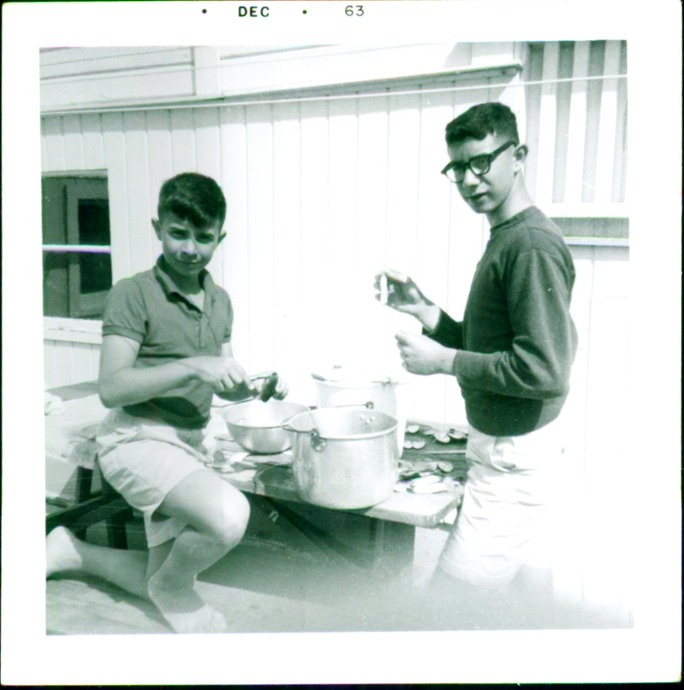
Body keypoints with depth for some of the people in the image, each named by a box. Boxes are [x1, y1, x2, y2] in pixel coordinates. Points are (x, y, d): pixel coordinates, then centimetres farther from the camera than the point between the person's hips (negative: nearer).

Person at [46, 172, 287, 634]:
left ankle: (71, 552, 38)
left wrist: (252, 388, -8)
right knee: (229, 514, -33)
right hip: (138, 437, -7)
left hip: (189, 442, 7)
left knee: (166, 584, 16)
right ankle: (173, 589, 0)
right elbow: (111, 388, -20)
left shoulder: (220, 301, 7)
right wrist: (191, 367, -28)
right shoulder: (134, 293, -13)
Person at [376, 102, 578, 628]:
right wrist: (423, 309, 2)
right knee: (528, 590, 23)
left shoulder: (532, 245, -20)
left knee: (455, 602, -3)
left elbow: (545, 371, -26)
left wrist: (444, 360, -19)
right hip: (519, 450, 10)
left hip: (514, 460, -10)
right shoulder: (505, 240, 11)